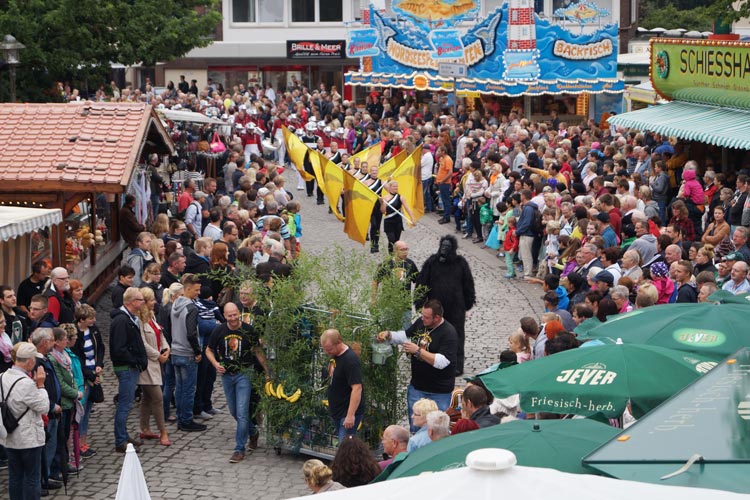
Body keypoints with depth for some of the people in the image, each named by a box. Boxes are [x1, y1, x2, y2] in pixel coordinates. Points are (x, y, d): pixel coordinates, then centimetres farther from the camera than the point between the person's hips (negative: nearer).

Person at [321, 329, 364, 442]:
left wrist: (350, 415, -29)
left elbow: (357, 388, -26)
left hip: (348, 413, -9)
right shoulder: (335, 356, 6)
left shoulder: (350, 360, -22)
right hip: (338, 412, 9)